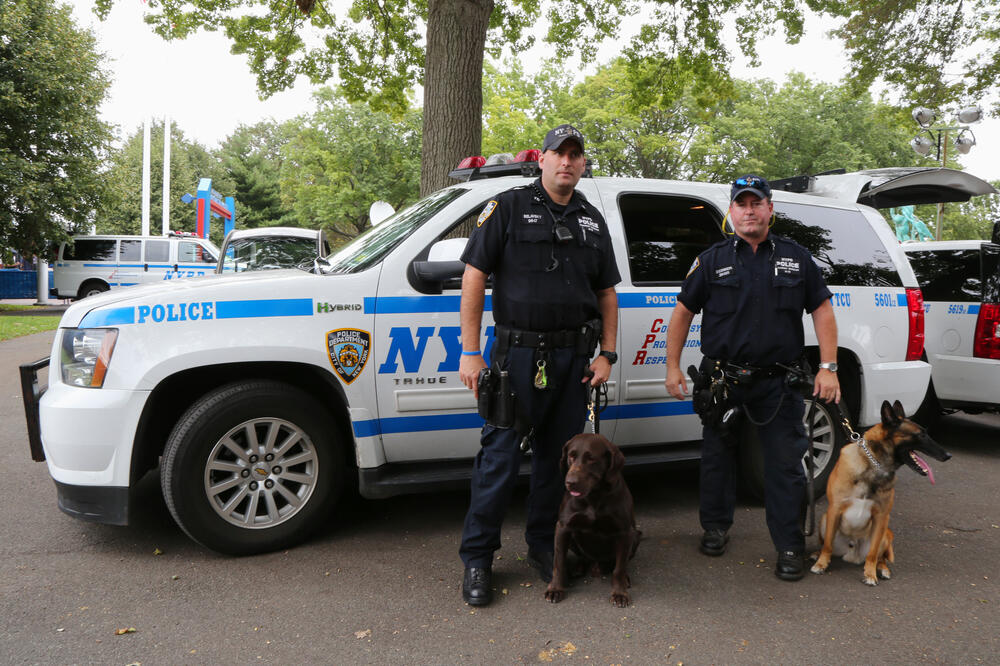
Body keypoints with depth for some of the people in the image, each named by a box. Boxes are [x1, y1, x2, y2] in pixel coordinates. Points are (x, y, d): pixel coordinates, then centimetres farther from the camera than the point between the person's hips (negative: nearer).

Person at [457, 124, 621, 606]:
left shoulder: (592, 221, 15)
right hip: (519, 354, -4)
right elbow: (474, 277, -5)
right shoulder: (509, 208, 0)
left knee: (558, 456, 11)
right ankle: (477, 558, 10)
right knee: (500, 456, -3)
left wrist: (607, 354, 8)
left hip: (573, 358, 5)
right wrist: (470, 353, -11)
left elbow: (606, 293, 18)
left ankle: (542, 547, 27)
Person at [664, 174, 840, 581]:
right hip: (722, 380, 0)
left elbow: (822, 311, 8)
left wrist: (828, 368, -1)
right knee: (717, 456, 11)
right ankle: (716, 527, 30)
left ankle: (789, 547, 12)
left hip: (778, 383, 0)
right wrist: (673, 366, 1)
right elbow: (683, 312, 7)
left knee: (786, 463, 1)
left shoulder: (796, 258, 9)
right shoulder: (713, 260, 6)